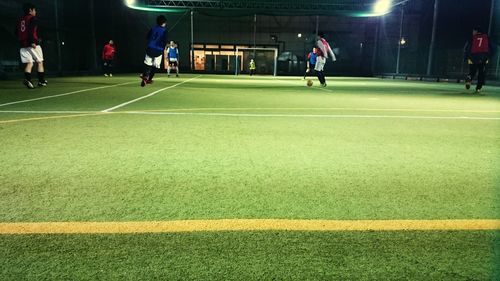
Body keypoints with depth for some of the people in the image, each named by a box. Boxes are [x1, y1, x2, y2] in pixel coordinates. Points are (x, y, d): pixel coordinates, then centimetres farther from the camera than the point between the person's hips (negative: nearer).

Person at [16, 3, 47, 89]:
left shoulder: (20, 20, 18)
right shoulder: (32, 18, -4)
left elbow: (17, 33, 14)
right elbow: (31, 30, -18)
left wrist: (22, 40, 21)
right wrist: (33, 41, -22)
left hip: (23, 45, 6)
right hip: (32, 44, -6)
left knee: (29, 63, 4)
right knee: (40, 62, 4)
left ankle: (27, 79, -16)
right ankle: (41, 81, 4)